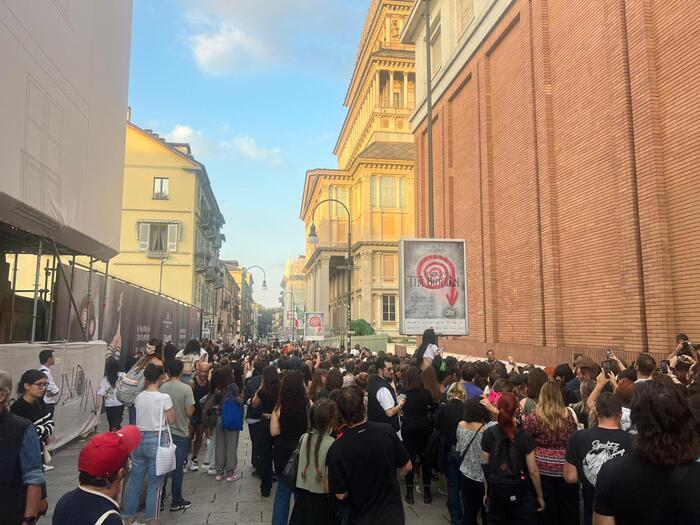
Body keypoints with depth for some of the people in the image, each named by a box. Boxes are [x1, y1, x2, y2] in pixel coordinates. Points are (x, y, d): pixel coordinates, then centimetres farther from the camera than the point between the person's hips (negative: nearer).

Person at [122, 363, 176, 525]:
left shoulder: (138, 397, -1)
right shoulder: (164, 397, -15)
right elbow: (171, 420, -8)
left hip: (139, 439, 5)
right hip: (157, 440, -5)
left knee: (134, 480, 17)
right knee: (154, 483, 7)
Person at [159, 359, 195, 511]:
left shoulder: (162, 388, -6)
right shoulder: (186, 388, -16)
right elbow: (189, 412, -18)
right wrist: (193, 406, 2)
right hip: (180, 433, -3)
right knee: (177, 467, 7)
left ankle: (159, 499, 25)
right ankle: (177, 502, 16)